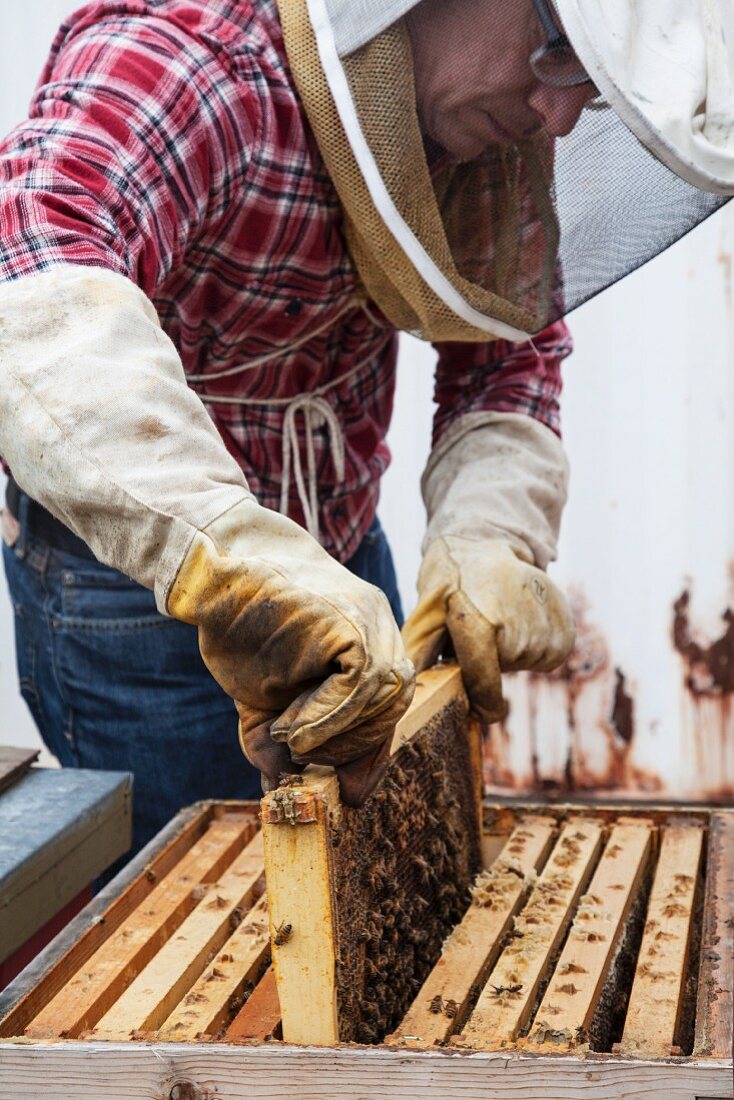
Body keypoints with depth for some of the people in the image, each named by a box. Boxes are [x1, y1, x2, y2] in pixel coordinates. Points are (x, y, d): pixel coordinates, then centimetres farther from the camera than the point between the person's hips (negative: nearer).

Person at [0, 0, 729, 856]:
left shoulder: (506, 132, -8)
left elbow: (514, 342, -1)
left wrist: (488, 536, -20)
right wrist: (226, 554, -62)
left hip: (341, 549, 7)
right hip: (129, 562, -6)